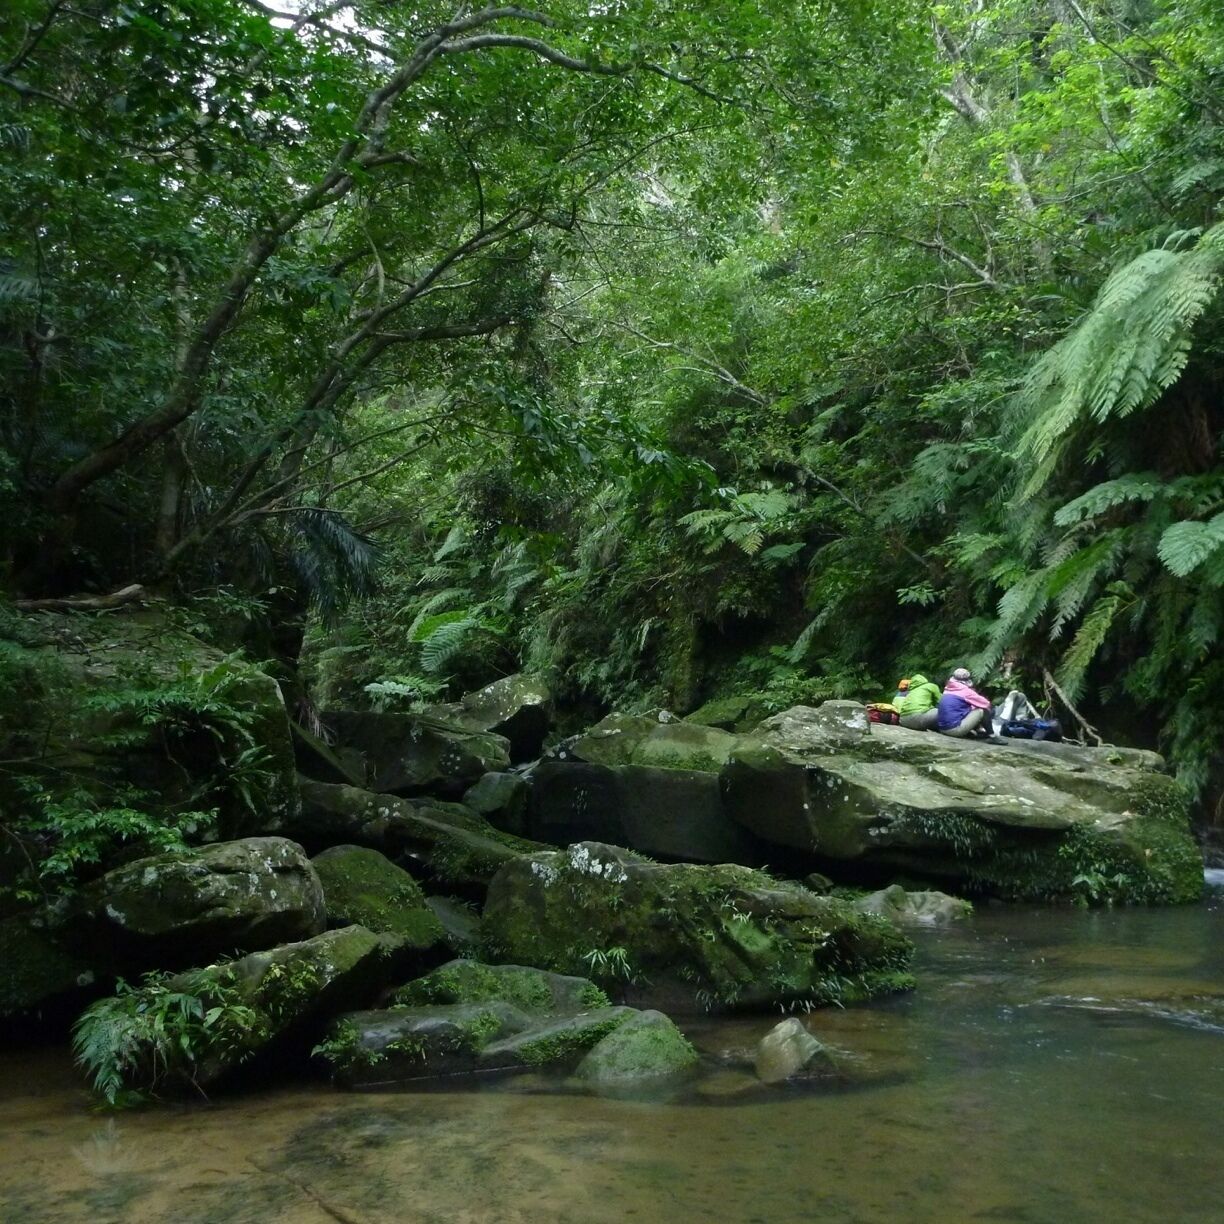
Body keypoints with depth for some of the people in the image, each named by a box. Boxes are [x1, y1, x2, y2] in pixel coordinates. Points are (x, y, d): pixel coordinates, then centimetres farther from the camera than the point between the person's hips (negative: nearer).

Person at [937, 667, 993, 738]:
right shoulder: (965, 690, -4)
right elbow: (986, 703, 3)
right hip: (954, 729, -8)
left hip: (942, 729, 8)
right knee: (982, 710, 1)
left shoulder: (948, 690, 16)